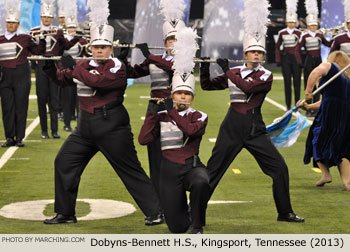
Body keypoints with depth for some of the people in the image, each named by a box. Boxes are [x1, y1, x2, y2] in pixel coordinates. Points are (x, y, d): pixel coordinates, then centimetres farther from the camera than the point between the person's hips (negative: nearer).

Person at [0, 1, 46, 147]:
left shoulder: (25, 38, 4)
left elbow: (39, 51, 5)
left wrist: (43, 39, -7)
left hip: (21, 77, -2)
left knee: (21, 107, 0)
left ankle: (19, 138, 6)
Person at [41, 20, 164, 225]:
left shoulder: (117, 67, -9)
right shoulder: (86, 65, 12)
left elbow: (99, 81, -25)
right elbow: (64, 79, 20)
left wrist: (74, 67, -19)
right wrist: (51, 69, 1)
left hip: (112, 127, -7)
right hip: (86, 127, 7)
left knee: (131, 170, -5)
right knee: (64, 163, 6)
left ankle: (155, 213, 2)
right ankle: (65, 213, 17)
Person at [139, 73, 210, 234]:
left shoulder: (199, 117, 2)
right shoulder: (161, 117, 7)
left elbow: (190, 130, -22)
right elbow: (143, 139, -7)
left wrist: (172, 111, -19)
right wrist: (152, 112, -7)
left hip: (192, 166, -1)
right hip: (170, 171, 1)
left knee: (200, 183, -41)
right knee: (177, 228, -4)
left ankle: (197, 227, -15)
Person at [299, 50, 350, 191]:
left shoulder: (329, 66, 5)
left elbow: (316, 72, -21)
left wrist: (308, 91, -11)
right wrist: (308, 106, 31)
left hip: (329, 113, -6)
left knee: (317, 141, 11)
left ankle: (326, 174, -1)